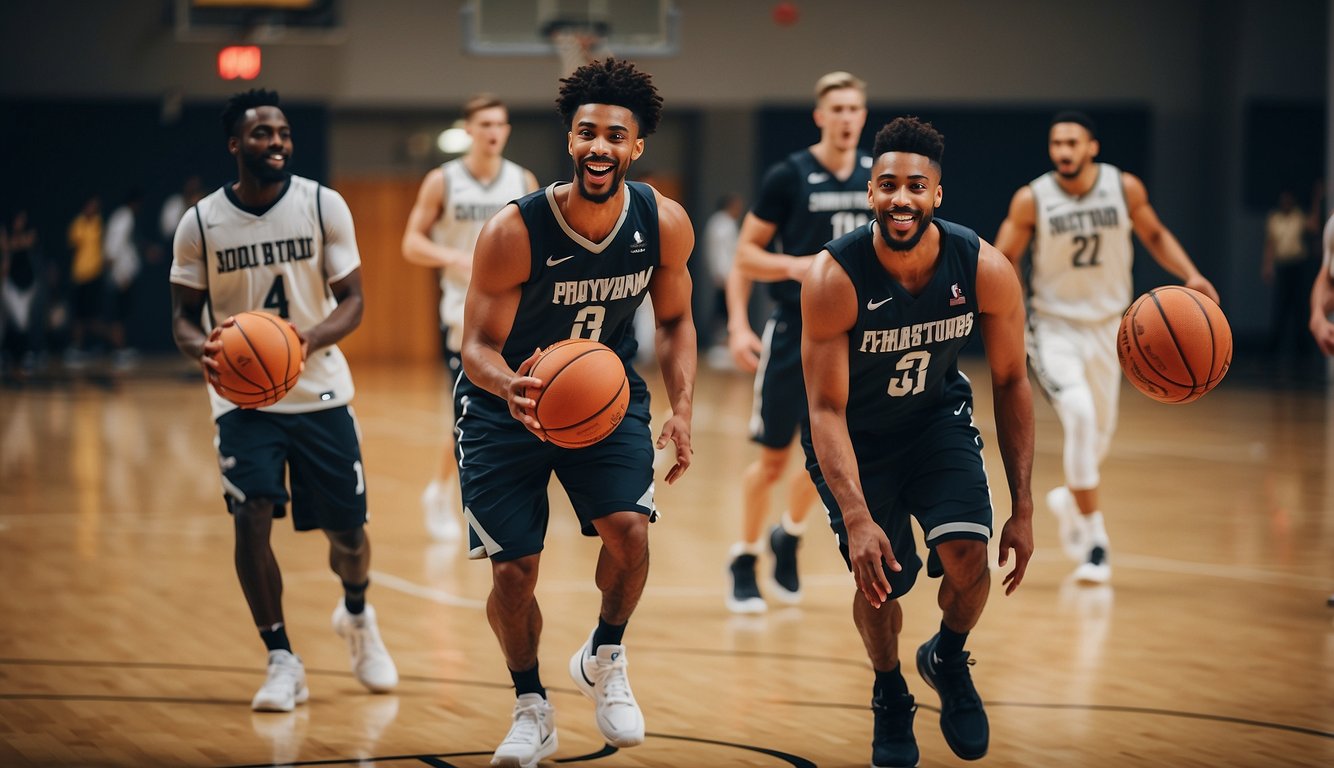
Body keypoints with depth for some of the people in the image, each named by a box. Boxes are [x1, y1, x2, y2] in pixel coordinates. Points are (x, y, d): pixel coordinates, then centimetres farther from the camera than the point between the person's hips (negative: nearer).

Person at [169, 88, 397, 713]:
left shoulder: (324, 206, -7)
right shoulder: (199, 224, -7)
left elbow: (351, 300, -5)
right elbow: (185, 314, 1)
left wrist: (310, 340, -26)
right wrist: (202, 348, -23)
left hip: (321, 392, 1)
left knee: (346, 528, 6)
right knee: (251, 519, -17)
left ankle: (357, 615, 39)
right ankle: (281, 660, -2)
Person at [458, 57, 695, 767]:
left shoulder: (664, 224, -14)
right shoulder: (514, 232, -26)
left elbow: (674, 320, 3)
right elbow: (478, 346, -19)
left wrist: (682, 409, -10)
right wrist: (510, 389, -41)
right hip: (505, 402, -2)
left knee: (628, 527, -21)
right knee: (513, 570, -5)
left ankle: (603, 660, 9)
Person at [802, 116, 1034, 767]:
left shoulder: (985, 270, -23)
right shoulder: (834, 278, -30)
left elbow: (1011, 383, -9)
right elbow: (827, 409, -27)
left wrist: (1023, 509, -10)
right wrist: (856, 519, -38)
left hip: (938, 418, 2)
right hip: (855, 433, -1)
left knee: (967, 555, -19)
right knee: (879, 579, -9)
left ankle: (948, 661, 15)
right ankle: (890, 697, 24)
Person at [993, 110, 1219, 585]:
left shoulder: (1125, 188, -7)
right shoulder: (1032, 200, -14)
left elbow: (1154, 235, 8)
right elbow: (1003, 260, -4)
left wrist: (1191, 275, -7)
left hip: (1106, 326, 4)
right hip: (1054, 326, -4)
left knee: (1099, 432, 13)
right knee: (1079, 415, -24)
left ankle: (1070, 498, 47)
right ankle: (1094, 541, -15)